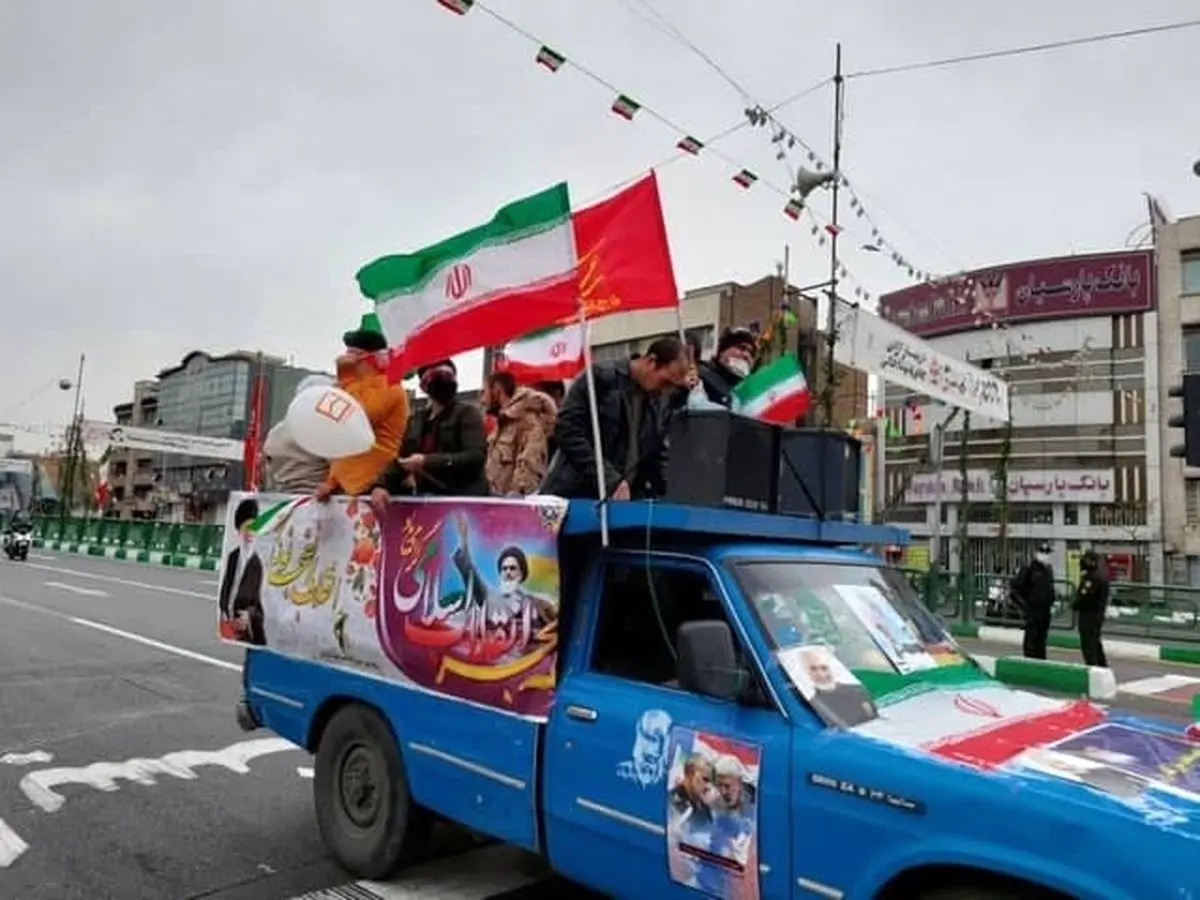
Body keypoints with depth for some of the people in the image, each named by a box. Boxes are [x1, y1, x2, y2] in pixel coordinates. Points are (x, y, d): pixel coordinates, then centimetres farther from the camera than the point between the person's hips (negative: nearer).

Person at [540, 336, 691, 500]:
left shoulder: (663, 401, 6)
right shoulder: (601, 378, -10)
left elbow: (658, 454, 13)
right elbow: (567, 431, -16)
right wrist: (610, 480, -21)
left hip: (625, 499, 5)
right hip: (577, 495, -5)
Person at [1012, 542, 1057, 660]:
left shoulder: (1048, 569, 14)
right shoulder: (1029, 568, -11)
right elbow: (1016, 586, -12)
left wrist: (1051, 604, 16)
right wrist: (1023, 603, -14)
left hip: (1045, 609, 7)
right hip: (1033, 609, -7)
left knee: (1042, 638, 12)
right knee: (1031, 637, -5)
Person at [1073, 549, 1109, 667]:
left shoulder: (1092, 577, -23)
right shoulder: (1102, 573, 11)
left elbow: (1084, 596, -24)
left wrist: (1075, 605, -7)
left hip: (1089, 613, -11)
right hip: (1099, 612, 11)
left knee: (1088, 643, -4)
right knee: (1095, 641, 22)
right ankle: (1103, 665, 30)